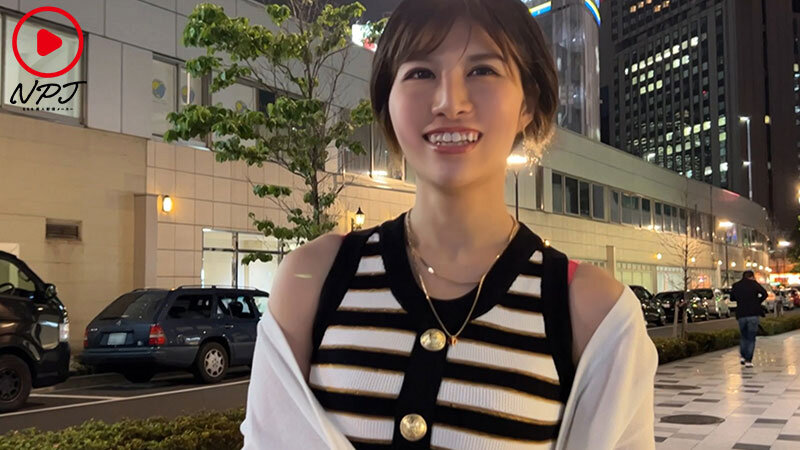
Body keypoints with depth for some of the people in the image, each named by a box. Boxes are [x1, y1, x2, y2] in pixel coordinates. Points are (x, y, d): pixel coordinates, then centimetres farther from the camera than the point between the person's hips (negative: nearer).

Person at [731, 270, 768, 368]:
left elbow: (732, 298, 19)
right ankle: (748, 360, -2)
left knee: (743, 336, 21)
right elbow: (764, 293, -12)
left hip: (741, 315, 3)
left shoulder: (736, 285, 8)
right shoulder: (753, 284, -3)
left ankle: (742, 356, 10)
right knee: (751, 338, 3)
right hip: (753, 314, -3)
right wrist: (758, 301, 3)